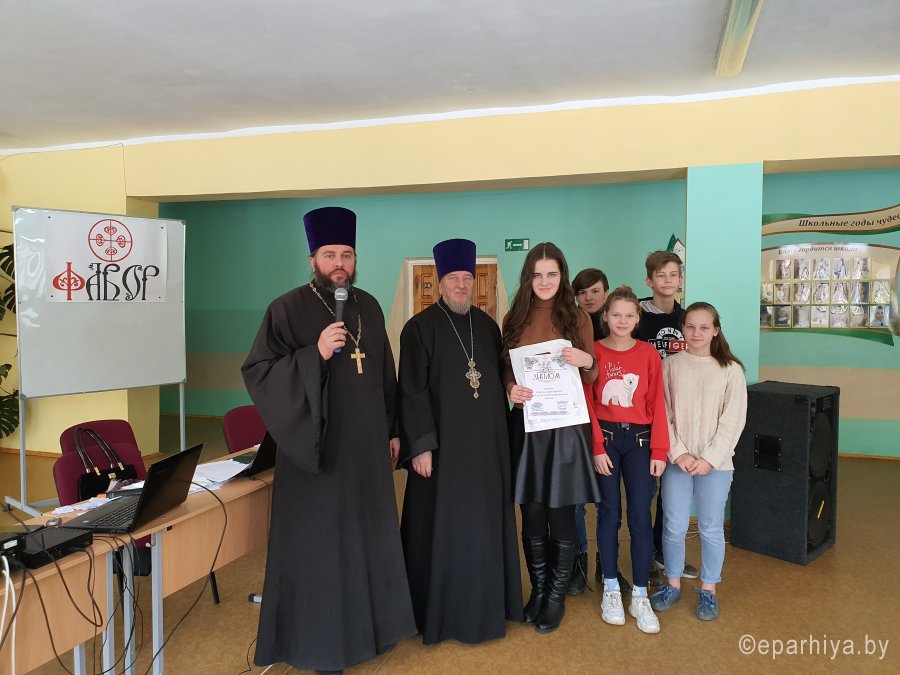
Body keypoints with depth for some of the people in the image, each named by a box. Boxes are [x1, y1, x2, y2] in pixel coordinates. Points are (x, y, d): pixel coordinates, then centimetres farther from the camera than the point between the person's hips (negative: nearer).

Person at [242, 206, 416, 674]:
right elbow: (256, 372, -14)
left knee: (368, 536, 16)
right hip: (317, 448, -5)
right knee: (319, 543, 5)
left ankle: (368, 625, 34)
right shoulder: (288, 309, -9)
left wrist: (392, 429, 14)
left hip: (367, 447, 6)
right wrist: (314, 354, -26)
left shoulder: (369, 307, 7)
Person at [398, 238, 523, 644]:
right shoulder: (420, 327, -7)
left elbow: (498, 380, 15)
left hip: (487, 443, 5)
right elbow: (412, 391, -11)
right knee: (442, 528, 4)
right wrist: (420, 445, -16)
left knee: (484, 525, 13)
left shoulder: (487, 325, 9)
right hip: (443, 443, -5)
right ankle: (440, 611, 20)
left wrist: (502, 432, 10)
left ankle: (484, 605, 29)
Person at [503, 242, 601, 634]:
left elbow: (591, 378, 7)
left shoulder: (577, 318, 3)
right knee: (532, 514, 8)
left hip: (565, 426, -1)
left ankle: (557, 596, 22)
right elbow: (506, 370, 10)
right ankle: (538, 590, 28)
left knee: (561, 514, 4)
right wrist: (511, 390, -11)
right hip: (526, 424, 2)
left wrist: (587, 362, -15)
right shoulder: (515, 319, 7)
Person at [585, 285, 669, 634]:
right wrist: (597, 447, -8)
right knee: (610, 515, 8)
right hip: (605, 439, -1)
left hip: (639, 440, 1)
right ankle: (611, 590, 22)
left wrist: (659, 451, -4)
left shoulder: (648, 354, 2)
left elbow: (657, 404, 1)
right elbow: (587, 404, -3)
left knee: (641, 518, 2)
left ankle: (640, 596, 15)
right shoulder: (593, 352, -1)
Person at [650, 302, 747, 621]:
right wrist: (678, 453, -11)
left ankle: (708, 589, 27)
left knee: (711, 529, 9)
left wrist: (710, 458, -11)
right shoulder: (670, 365, 0)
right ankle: (673, 583, 27)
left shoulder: (730, 369, -2)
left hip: (716, 463, -1)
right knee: (674, 527, 8)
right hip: (676, 461, 1)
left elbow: (733, 420, -5)